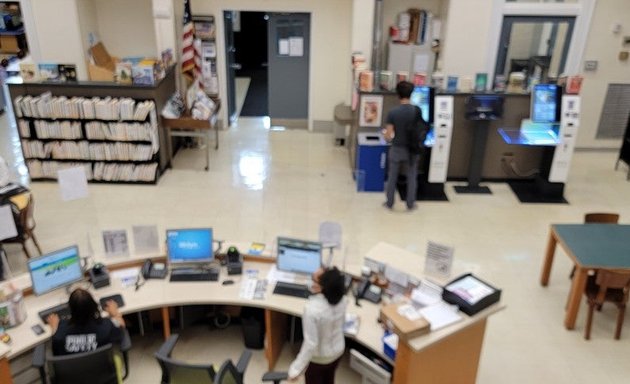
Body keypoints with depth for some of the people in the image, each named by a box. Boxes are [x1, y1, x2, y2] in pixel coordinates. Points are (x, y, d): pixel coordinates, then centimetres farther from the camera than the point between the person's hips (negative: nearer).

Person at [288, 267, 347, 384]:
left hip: (318, 357, -5)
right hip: (338, 350, 5)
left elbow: (311, 343, -32)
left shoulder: (312, 309, -38)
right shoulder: (341, 298, -18)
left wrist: (296, 369, -22)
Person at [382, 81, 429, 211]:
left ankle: (389, 203, 23)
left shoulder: (393, 112, -15)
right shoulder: (417, 111, -10)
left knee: (392, 177, 14)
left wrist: (385, 133, 9)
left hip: (397, 149, -1)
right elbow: (421, 128, 0)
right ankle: (410, 204, 24)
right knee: (412, 177, 16)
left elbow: (388, 136, -14)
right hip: (412, 150, 1)